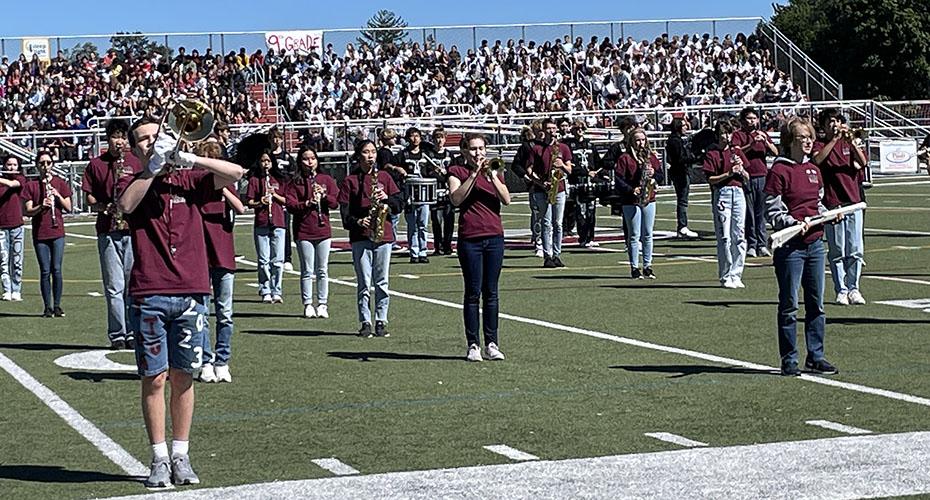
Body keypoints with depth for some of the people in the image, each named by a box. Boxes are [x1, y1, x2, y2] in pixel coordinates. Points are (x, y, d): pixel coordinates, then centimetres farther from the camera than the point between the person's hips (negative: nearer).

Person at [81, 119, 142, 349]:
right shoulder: (96, 164, 8)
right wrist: (102, 207, -10)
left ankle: (133, 333, 9)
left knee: (133, 285, 1)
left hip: (134, 230, 0)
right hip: (107, 231, 0)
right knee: (114, 287, -1)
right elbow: (89, 197, 9)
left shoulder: (136, 163, 9)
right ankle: (117, 335, 5)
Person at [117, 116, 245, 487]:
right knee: (154, 378, 0)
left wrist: (187, 159, -9)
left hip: (190, 294, 1)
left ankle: (181, 456, 15)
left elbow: (235, 173, -2)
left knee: (183, 377, 6)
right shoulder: (133, 183, 8)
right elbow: (126, 205, -15)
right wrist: (154, 167, -16)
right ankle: (159, 459, 8)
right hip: (149, 296, -1)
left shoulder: (189, 180, 11)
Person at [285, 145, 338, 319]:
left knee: (322, 270, 5)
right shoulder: (295, 183, 3)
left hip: (323, 230, 2)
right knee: (307, 271, 1)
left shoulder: (326, 179, 8)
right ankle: (308, 305, 8)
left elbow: (336, 202, 4)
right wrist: (307, 203, -21)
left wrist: (324, 196, -13)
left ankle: (322, 304, 12)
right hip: (303, 231, -2)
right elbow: (290, 205, -7)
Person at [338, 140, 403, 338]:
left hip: (384, 235, 2)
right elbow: (344, 211, 0)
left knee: (382, 282, 3)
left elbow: (400, 203, 9)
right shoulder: (350, 181, 6)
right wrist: (357, 222, -17)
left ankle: (381, 322, 9)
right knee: (364, 283, -3)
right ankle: (365, 323, 3)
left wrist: (386, 198, -9)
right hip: (361, 237, -2)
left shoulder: (384, 177, 12)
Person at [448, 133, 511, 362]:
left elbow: (506, 200, 0)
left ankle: (492, 343, 9)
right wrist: (474, 174, -15)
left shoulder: (494, 172, 15)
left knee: (491, 293, 5)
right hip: (470, 238, -3)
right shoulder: (457, 172, 5)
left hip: (494, 237, 3)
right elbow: (456, 199, -13)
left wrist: (492, 175, -11)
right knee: (473, 293, -2)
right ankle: (473, 344, 2)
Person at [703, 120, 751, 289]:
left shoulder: (737, 151, 14)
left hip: (738, 193, 4)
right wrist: (729, 173, -16)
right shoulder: (712, 153, 0)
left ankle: (736, 275, 9)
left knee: (739, 236, 3)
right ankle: (725, 277, 2)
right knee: (724, 238, -4)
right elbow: (711, 179, -7)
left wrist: (741, 169, -4)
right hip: (721, 194, -4)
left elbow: (747, 179, 15)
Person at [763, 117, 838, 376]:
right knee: (789, 305, 0)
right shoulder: (779, 171, -9)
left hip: (814, 244, 7)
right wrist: (795, 223, -25)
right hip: (790, 246, -7)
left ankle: (815, 356, 19)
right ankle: (789, 360, 8)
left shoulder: (814, 170, 12)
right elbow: (772, 212, -12)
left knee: (816, 303, 10)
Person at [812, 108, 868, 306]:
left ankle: (854, 288, 9)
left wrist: (851, 141, -15)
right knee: (837, 251, -1)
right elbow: (817, 159, -18)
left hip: (854, 201, 3)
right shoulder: (820, 145, 4)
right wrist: (835, 139, -21)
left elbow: (863, 162, -3)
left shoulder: (848, 144, 13)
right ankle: (841, 290, 5)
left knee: (856, 250, 1)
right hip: (832, 204, -3)